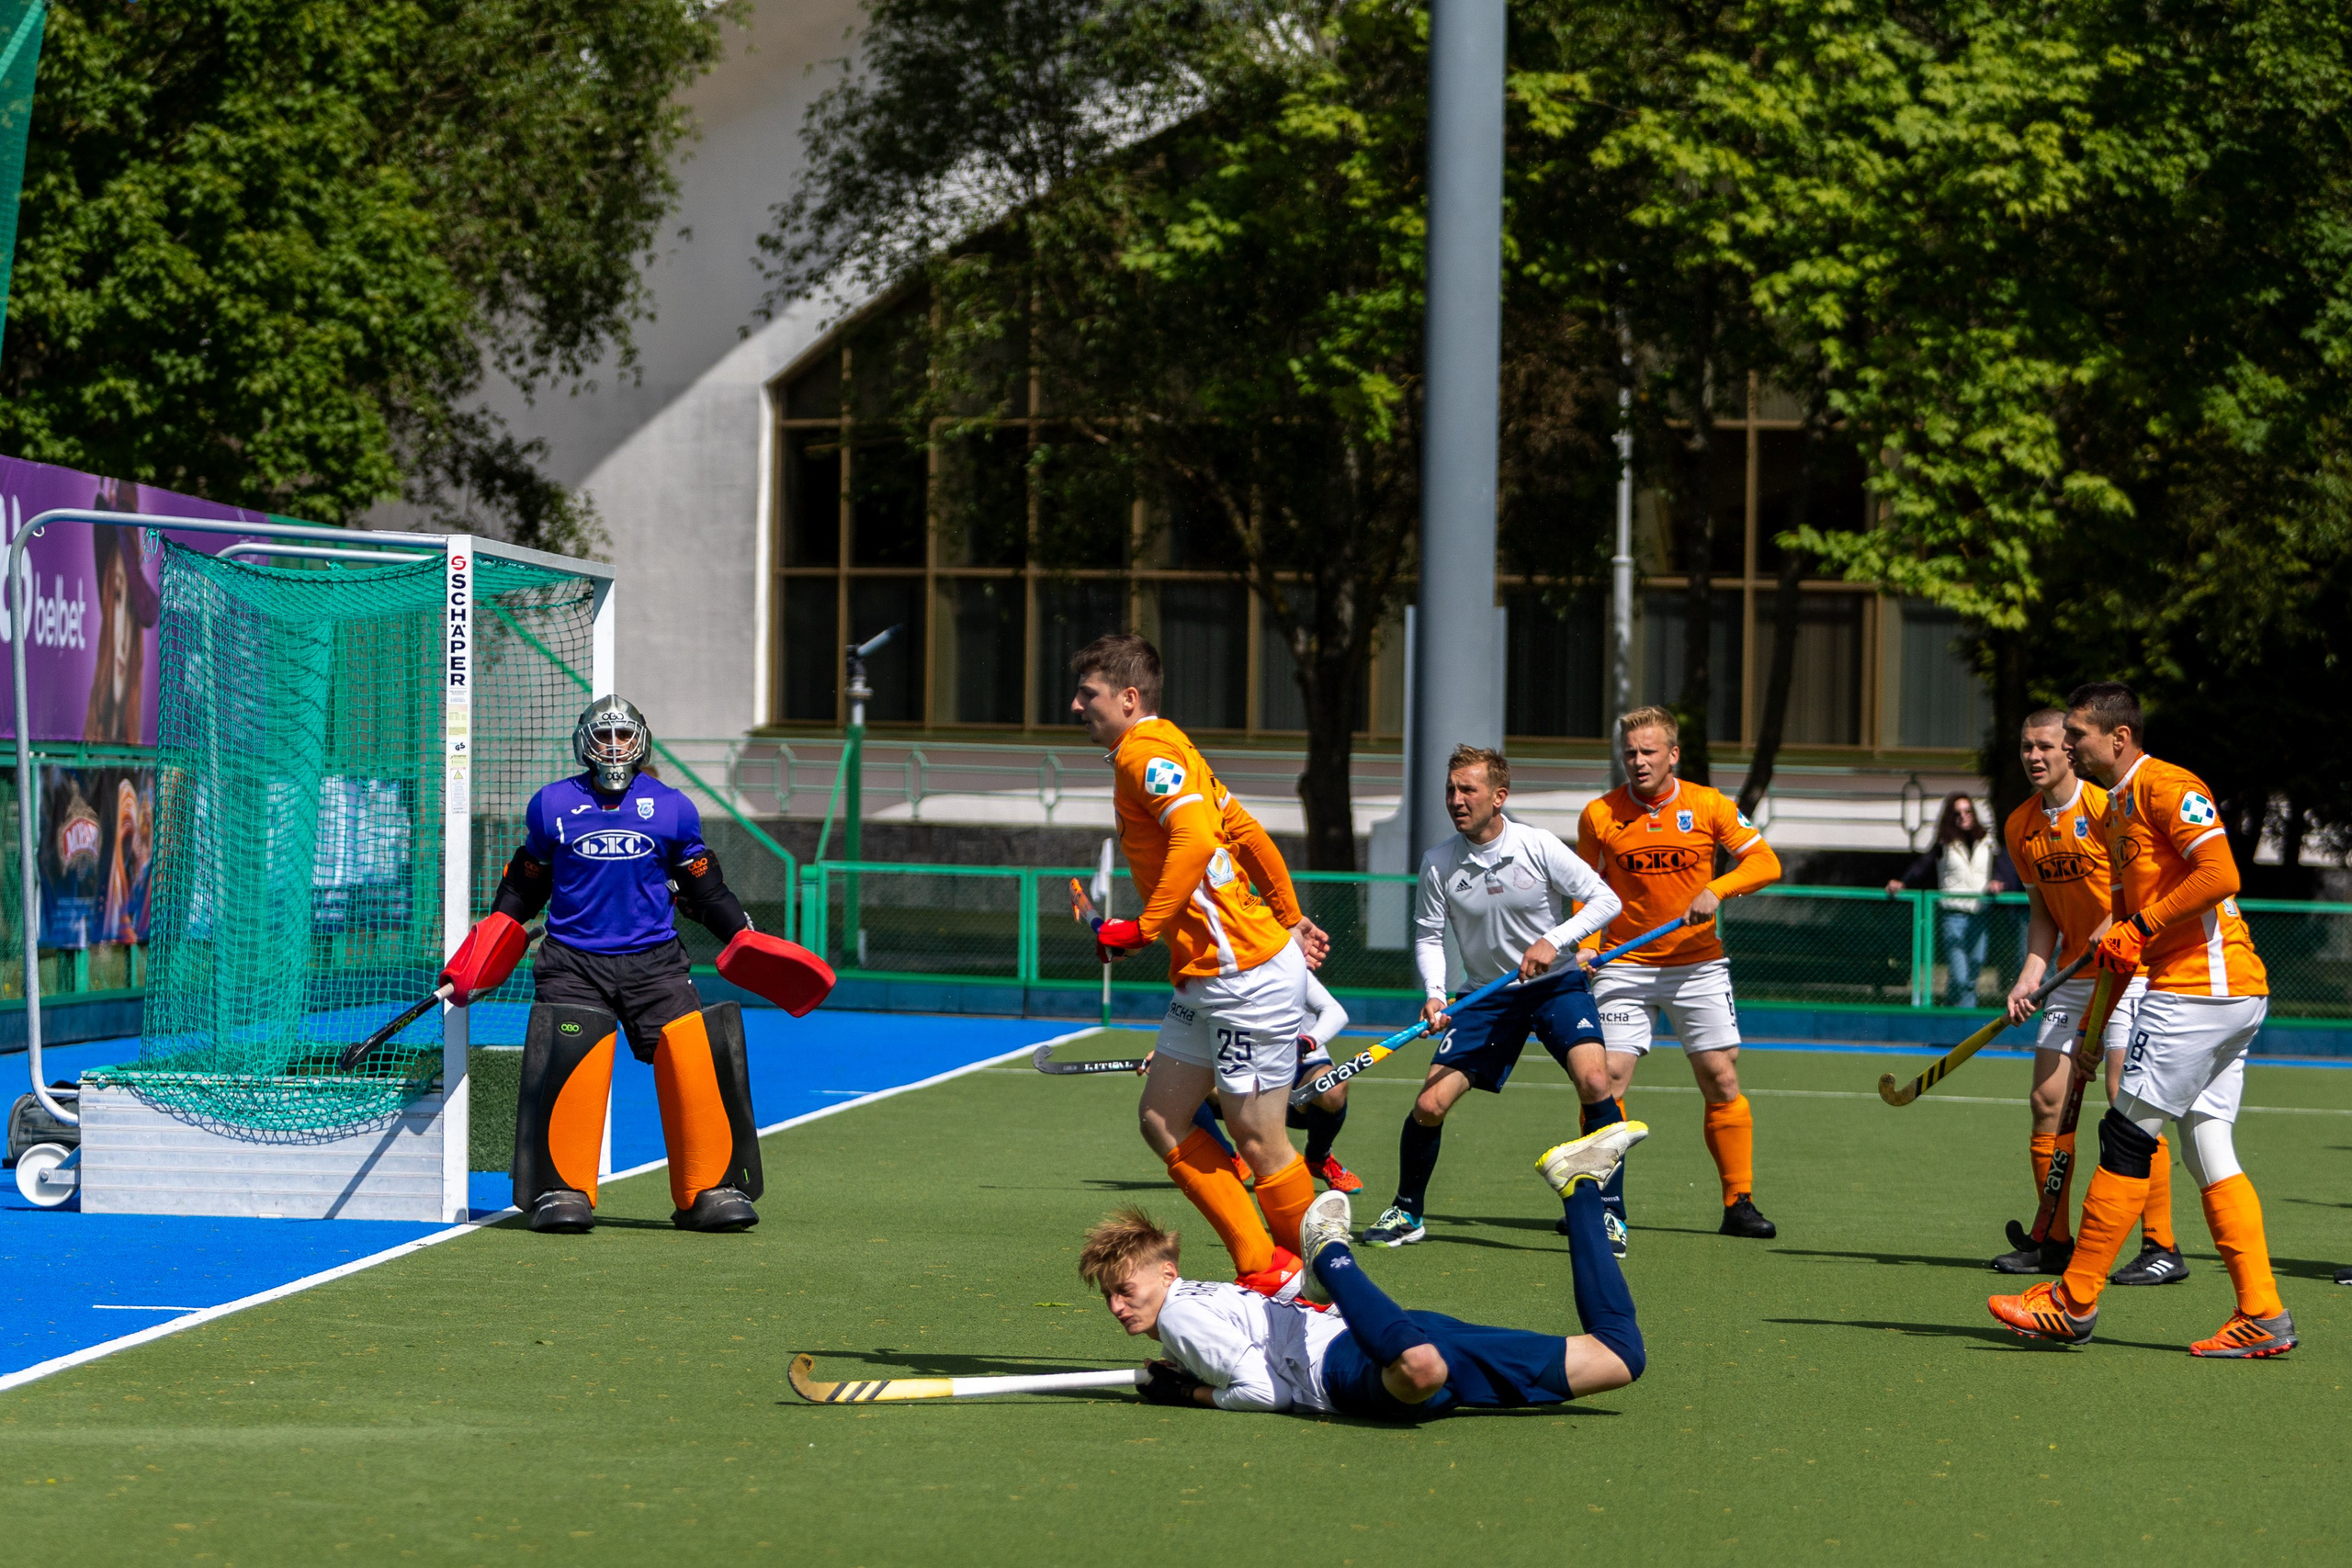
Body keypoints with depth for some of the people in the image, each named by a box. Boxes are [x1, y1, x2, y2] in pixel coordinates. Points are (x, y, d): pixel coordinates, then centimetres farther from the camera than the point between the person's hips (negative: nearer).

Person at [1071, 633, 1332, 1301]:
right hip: (1206, 975, 10)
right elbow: (1247, 832, 22)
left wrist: (1144, 928, -22)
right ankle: (1262, 1267, 8)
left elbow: (1195, 837, -27)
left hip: (1246, 972, -10)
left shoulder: (1145, 750, -12)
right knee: (1162, 1120, 7)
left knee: (1257, 1134, -2)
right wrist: (1290, 919, 27)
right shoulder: (1163, 751, 18)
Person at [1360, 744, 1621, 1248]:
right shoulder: (1438, 862, -7)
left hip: (1555, 983, -2)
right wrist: (1434, 995, -15)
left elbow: (1605, 900, -9)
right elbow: (1428, 937, 3)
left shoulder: (1538, 847, -13)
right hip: (1485, 994, 2)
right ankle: (1407, 1213, 14)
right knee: (1429, 1105, -9)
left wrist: (1553, 942, -23)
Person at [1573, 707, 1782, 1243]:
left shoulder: (1709, 806, -3)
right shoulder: (1599, 816, -3)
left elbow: (1765, 862, -1)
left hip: (1698, 963, 1)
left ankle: (1739, 1203, 9)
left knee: (1722, 1080, -1)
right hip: (1624, 964, -1)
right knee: (1603, 1079, -11)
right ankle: (1604, 1204, 4)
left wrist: (1716, 889, -17)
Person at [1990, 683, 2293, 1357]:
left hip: (2201, 988, -10)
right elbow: (2128, 906, 26)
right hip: (2231, 997, 10)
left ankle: (2074, 1303, -1)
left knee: (2127, 1135, -6)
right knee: (2209, 1154, 7)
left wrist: (2140, 927, -17)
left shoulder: (2168, 788, -10)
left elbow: (2221, 875, -22)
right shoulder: (2118, 811, 21)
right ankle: (2263, 1316, 4)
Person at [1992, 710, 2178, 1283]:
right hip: (2072, 976, 7)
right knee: (2047, 1101, 4)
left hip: (2128, 970, -7)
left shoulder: (2105, 808, -14)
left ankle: (2162, 1249, -8)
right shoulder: (2020, 827, 7)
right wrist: (2031, 974, 1)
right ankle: (2053, 1241, 15)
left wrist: (2119, 924, -25)